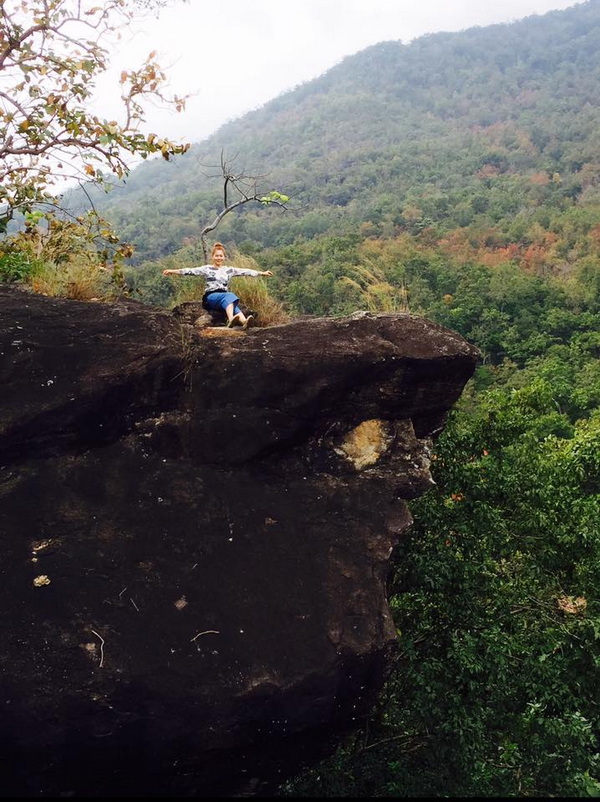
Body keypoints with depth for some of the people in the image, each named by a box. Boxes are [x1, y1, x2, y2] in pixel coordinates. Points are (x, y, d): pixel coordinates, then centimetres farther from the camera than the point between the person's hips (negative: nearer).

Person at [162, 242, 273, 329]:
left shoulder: (229, 270, 18)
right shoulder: (207, 269, 7)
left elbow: (245, 271, 13)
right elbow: (191, 271, -4)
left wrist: (262, 273, 9)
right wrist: (173, 271, -16)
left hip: (225, 296, 3)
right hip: (211, 297, -2)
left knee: (230, 300, -34)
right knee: (229, 296, -33)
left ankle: (244, 321, -63)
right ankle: (231, 319, -62)